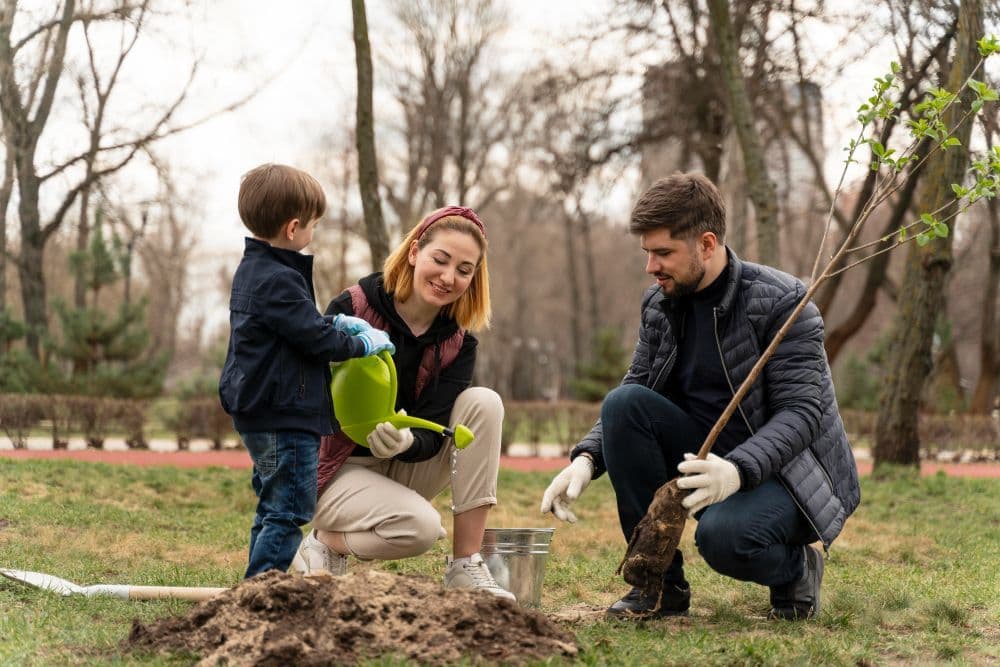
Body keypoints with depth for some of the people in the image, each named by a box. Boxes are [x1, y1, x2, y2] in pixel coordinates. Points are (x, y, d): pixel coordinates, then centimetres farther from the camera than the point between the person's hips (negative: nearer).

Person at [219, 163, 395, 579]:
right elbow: (316, 340, -19)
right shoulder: (279, 280, -20)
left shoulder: (252, 269, 12)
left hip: (255, 411, 11)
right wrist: (364, 344, -3)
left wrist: (336, 322, 9)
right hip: (285, 416, -11)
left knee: (274, 508, 18)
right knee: (289, 511, -7)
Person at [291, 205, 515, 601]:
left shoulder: (458, 344, -3)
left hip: (401, 469, 5)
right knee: (420, 526, -33)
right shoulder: (352, 309, -15)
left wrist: (405, 442, -38)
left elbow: (432, 438, -14)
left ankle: (465, 568, -17)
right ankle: (324, 543, 0)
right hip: (337, 469, -5)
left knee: (483, 403, -18)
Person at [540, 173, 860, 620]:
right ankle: (660, 583, -11)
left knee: (723, 534, -38)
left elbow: (801, 412, -24)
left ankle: (795, 567, 1)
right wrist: (587, 458, -16)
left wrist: (736, 470, -42)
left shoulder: (781, 303, -17)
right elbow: (632, 398, 4)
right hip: (709, 459, 6)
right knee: (622, 404, -19)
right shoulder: (660, 304, 2)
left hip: (786, 473, -6)